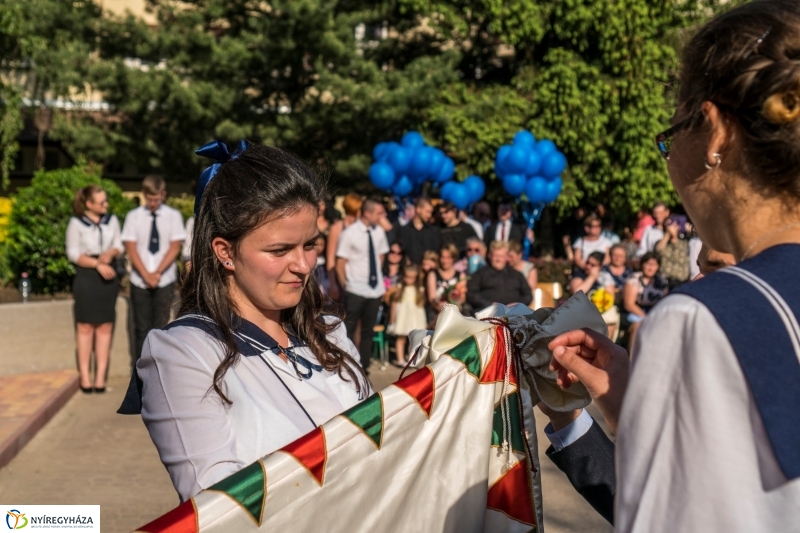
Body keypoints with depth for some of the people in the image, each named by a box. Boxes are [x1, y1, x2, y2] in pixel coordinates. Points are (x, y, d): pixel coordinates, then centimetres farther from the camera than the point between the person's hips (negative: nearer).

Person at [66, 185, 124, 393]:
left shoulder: (112, 220, 3)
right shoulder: (76, 223, -7)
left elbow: (119, 245, 9)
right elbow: (73, 253, -7)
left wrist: (110, 253, -13)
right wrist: (97, 264, -17)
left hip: (109, 275, 3)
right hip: (86, 277, -3)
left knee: (105, 326, 2)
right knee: (85, 327, 2)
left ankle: (100, 376, 6)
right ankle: (85, 375, 8)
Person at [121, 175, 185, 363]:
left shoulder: (173, 216, 0)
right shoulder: (134, 216, 1)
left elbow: (175, 247, -4)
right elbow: (130, 248, -2)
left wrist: (157, 273, -13)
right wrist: (146, 275, -12)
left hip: (165, 280, -1)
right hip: (139, 281, 1)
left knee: (160, 327, 3)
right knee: (141, 328, 5)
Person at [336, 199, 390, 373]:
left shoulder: (379, 232, 1)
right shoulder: (349, 233, -12)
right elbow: (340, 264, -8)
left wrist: (378, 275, 12)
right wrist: (345, 286, -7)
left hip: (376, 289, 5)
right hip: (355, 291, -5)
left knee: (368, 331, 14)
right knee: (348, 331, 2)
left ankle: (364, 366, 24)